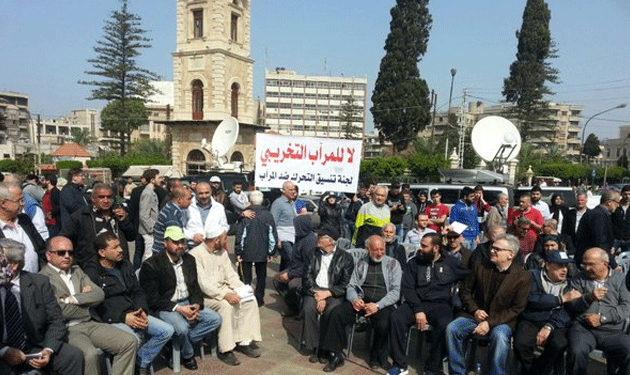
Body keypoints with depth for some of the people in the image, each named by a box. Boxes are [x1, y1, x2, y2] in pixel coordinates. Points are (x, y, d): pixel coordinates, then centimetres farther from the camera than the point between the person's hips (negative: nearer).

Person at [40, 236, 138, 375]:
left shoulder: (77, 271, 19)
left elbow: (99, 294, 8)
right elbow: (61, 310, -14)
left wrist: (73, 299, -7)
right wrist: (85, 296, 1)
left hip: (90, 324, 7)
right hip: (67, 329, -6)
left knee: (130, 342, -9)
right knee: (89, 354, -34)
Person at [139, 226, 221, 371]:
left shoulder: (189, 260, 8)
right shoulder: (151, 265, -12)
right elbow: (152, 299, -14)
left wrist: (196, 305, -9)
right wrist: (178, 308, -22)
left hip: (187, 303, 6)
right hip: (164, 308, -6)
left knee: (215, 319, -9)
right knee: (181, 328, -32)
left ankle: (176, 345, -4)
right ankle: (188, 355, 2)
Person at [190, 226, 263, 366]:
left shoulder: (222, 252, 11)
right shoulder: (196, 254, -15)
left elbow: (231, 275, 11)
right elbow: (203, 284, -23)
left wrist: (242, 289, -8)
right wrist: (225, 295, -31)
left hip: (223, 290, 8)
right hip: (204, 296, -7)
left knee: (250, 300, -11)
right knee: (226, 305, -33)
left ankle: (244, 341, -6)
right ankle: (225, 350, -21)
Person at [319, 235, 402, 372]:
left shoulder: (393, 264, 6)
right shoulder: (361, 263, 16)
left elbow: (395, 292, -2)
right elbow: (351, 286, 14)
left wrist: (378, 305, -16)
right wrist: (354, 299, -9)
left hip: (383, 304, -3)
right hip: (360, 301, 3)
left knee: (383, 324, -33)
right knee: (336, 314, -21)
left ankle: (376, 357, -2)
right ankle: (336, 355, -6)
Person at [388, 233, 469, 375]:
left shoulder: (451, 263, 9)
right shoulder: (414, 263, 10)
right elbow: (407, 288, 1)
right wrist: (418, 310, -12)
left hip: (440, 304, -1)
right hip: (417, 303, 2)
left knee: (444, 325, -34)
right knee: (396, 318, -26)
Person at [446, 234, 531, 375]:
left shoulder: (522, 277, -5)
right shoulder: (481, 268, 6)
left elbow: (517, 309, -8)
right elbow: (465, 290, 13)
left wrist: (490, 323, -17)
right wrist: (475, 310, -6)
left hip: (502, 320, -3)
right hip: (477, 315, 3)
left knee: (500, 337, -36)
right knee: (452, 328, -21)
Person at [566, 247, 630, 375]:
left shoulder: (619, 278, 15)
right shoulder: (580, 279, 16)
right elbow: (572, 306, 7)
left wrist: (602, 318, -9)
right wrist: (589, 298, -13)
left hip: (612, 331, 1)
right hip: (583, 328, 0)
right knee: (576, 353, -31)